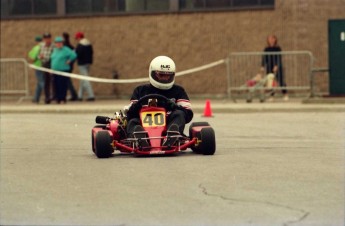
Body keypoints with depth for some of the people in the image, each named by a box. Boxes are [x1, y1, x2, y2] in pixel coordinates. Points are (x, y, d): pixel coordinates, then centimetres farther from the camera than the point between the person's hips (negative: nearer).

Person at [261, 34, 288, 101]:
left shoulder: (278, 48, -3)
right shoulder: (266, 49, 5)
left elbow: (279, 58, -10)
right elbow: (264, 58, 6)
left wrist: (276, 66, -21)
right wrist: (263, 66, -4)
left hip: (277, 67, -3)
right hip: (269, 68, 3)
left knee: (281, 80, -4)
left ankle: (285, 95, 2)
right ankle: (271, 95, 6)